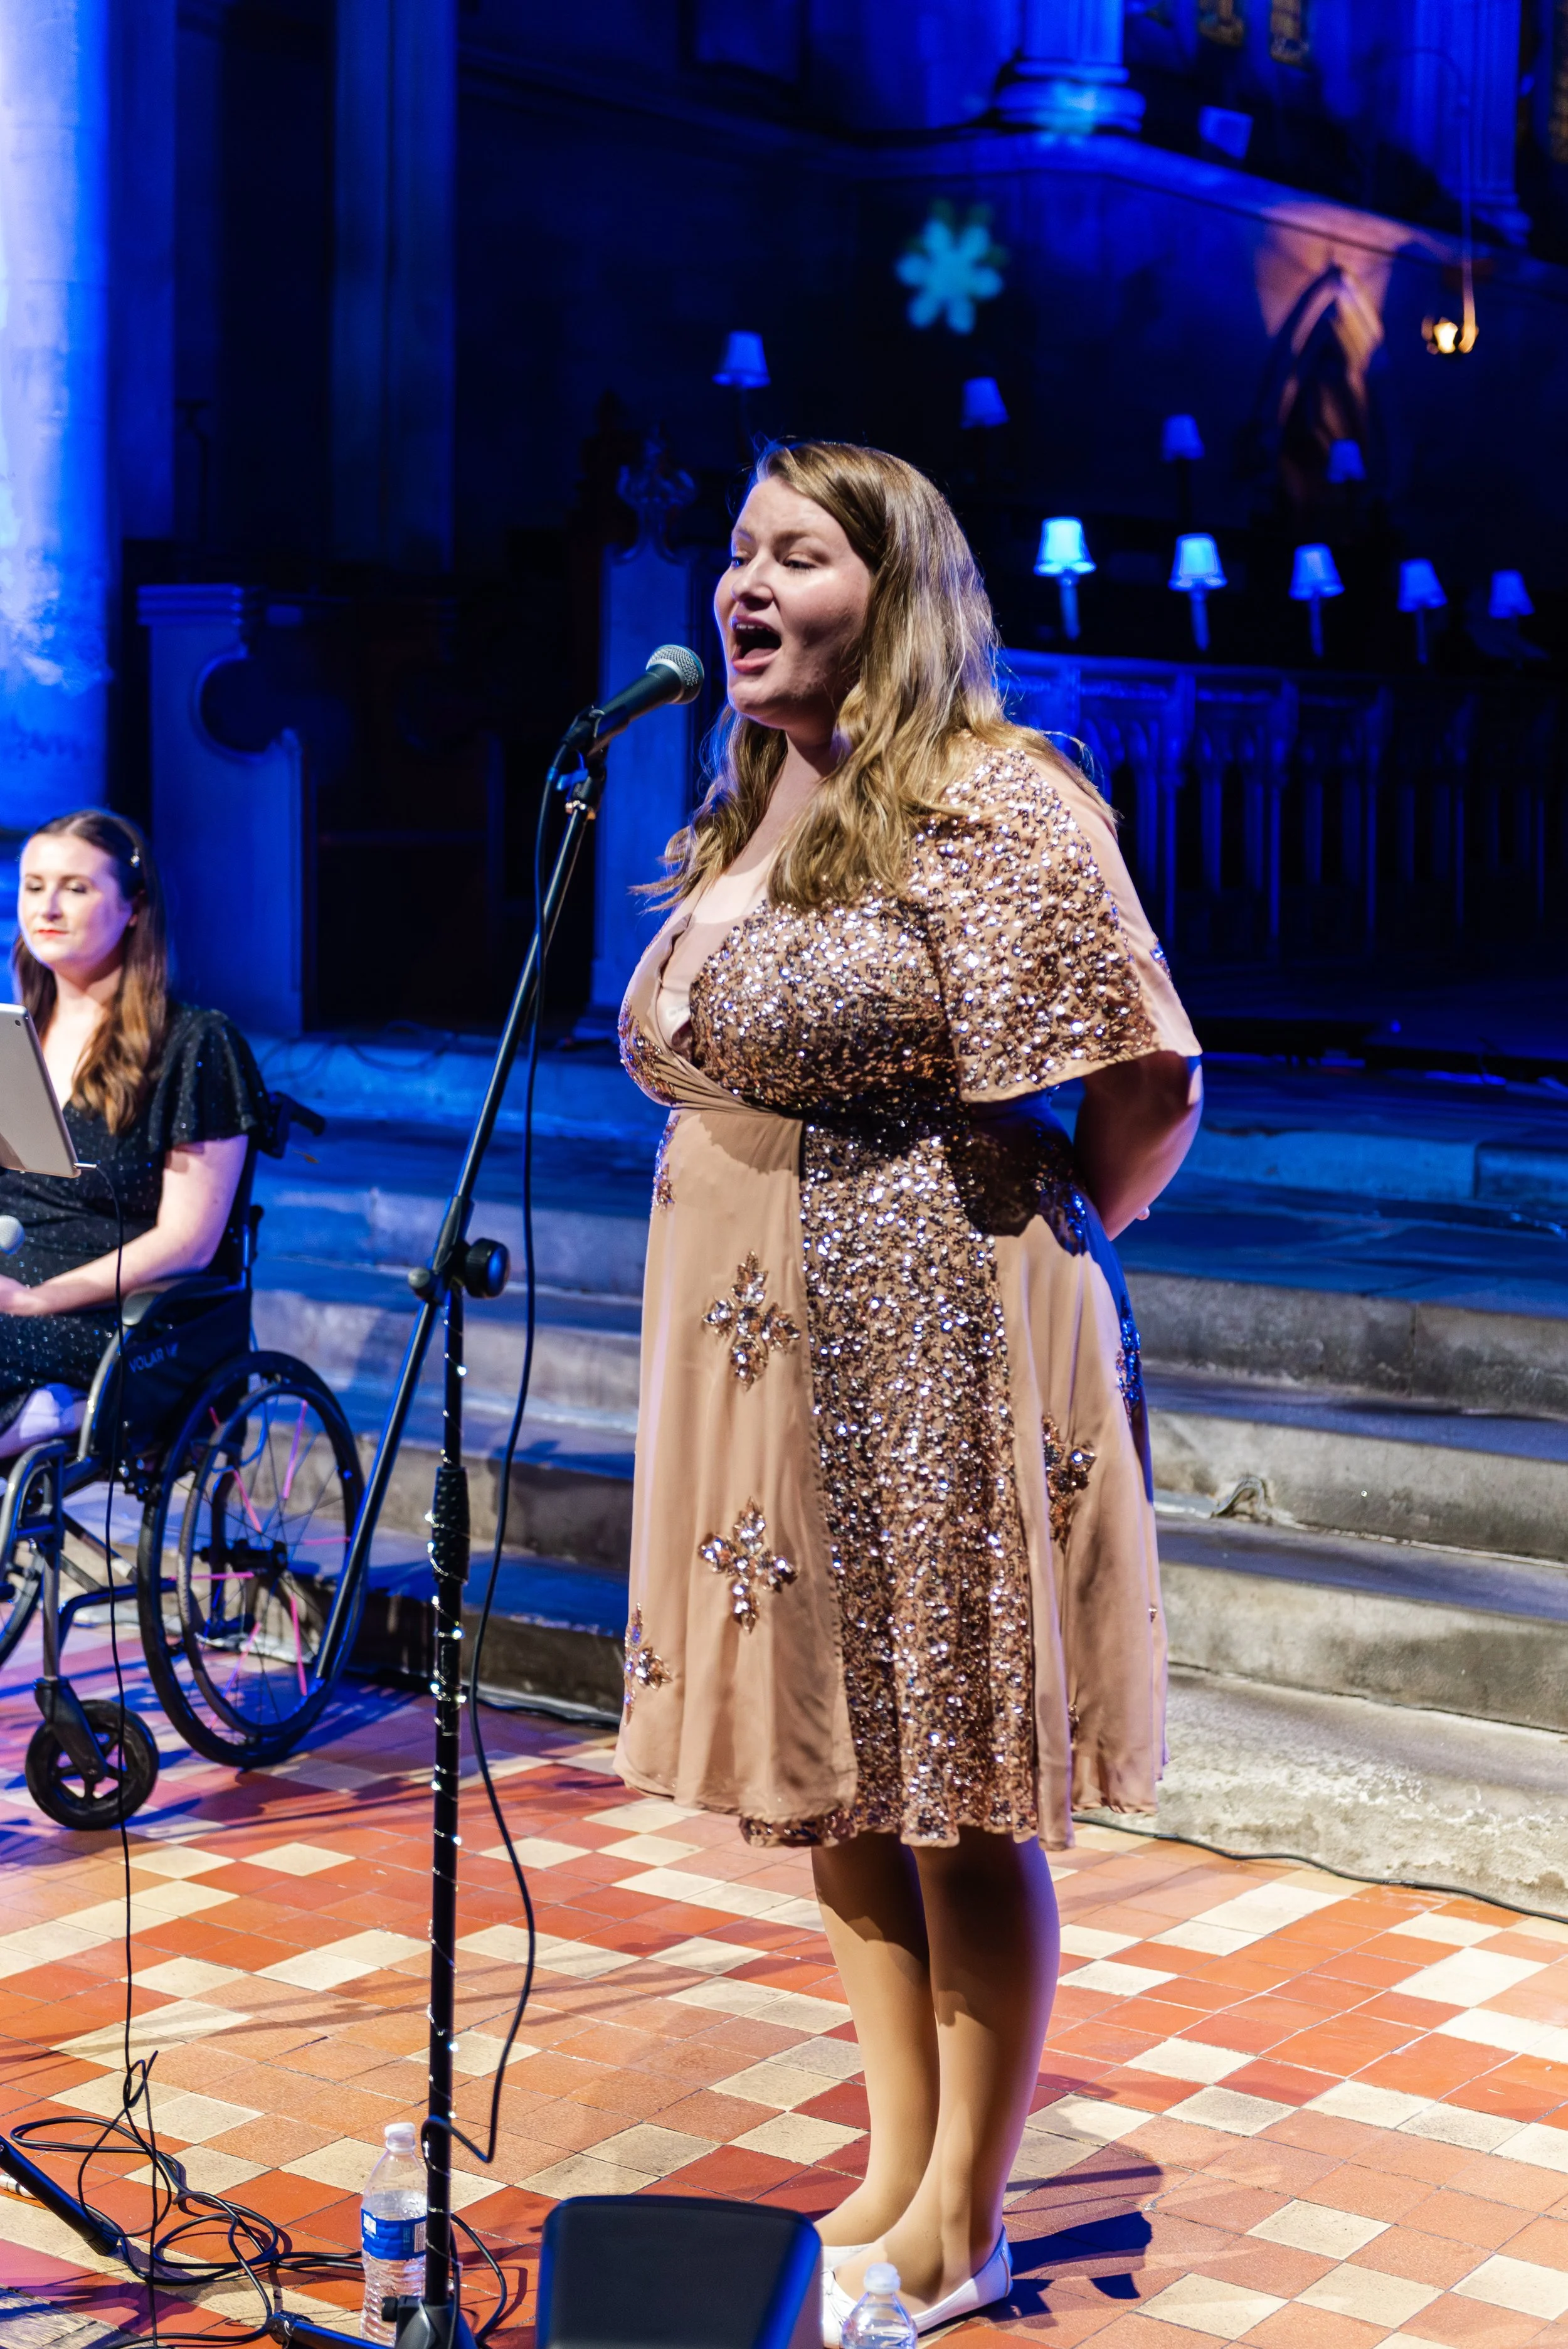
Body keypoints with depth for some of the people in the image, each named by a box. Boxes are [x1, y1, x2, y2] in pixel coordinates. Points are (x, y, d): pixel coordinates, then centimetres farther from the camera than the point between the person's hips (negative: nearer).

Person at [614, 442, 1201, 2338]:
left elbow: (1148, 1083, -14)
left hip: (929, 1357, -9)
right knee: (835, 1785, 15)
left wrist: (1052, 1244, -1)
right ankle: (893, 2174, 28)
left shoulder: (986, 802, -12)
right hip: (764, 1364, 9)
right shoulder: (742, 819, 14)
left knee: (958, 1807, 3)